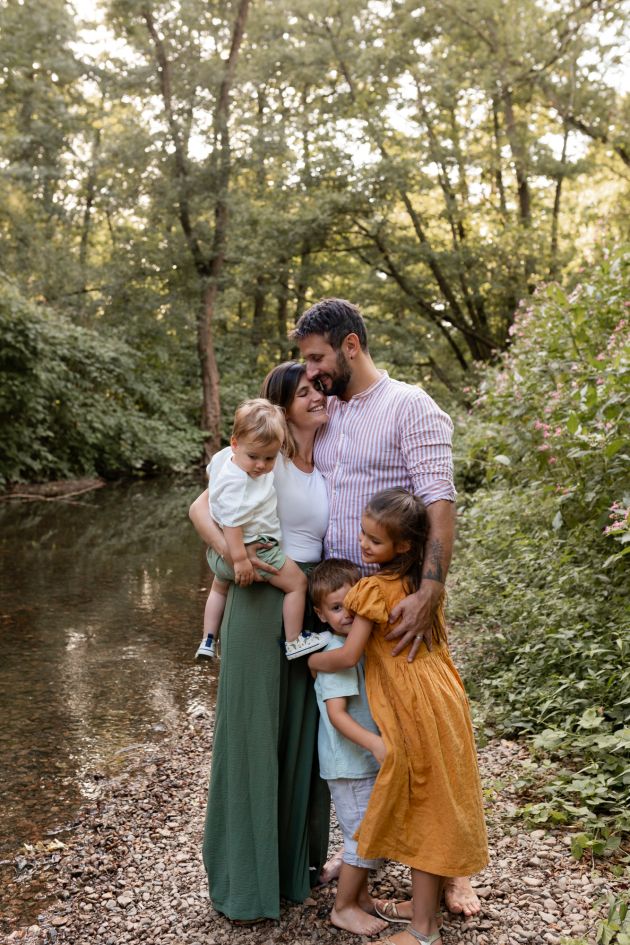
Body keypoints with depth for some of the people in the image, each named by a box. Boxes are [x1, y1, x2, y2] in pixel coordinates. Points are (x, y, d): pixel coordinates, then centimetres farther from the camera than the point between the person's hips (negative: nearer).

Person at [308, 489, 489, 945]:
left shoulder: (375, 589, -18)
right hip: (444, 698, 8)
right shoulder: (426, 580, 5)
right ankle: (431, 905, 32)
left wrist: (307, 661, -4)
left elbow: (347, 656, -20)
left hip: (417, 712, -8)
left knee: (422, 812, 1)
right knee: (437, 808, 17)